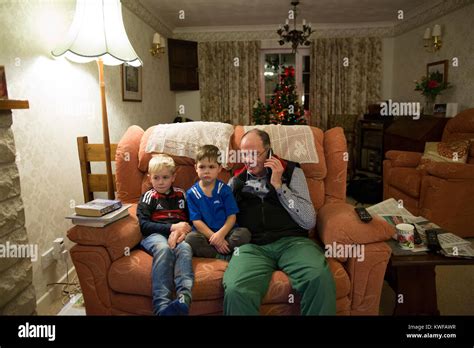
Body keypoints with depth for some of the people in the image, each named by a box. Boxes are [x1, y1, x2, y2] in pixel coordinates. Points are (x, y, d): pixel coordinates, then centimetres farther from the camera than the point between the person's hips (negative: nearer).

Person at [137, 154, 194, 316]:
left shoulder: (181, 194, 19)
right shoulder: (148, 197, 11)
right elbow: (144, 226, -1)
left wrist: (181, 231, -11)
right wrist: (172, 227, -12)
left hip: (178, 234, 2)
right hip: (155, 235, -2)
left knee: (185, 248, -34)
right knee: (164, 249, -37)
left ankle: (184, 298, -55)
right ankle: (162, 305, -49)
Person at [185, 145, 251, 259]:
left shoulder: (224, 189, 1)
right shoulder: (192, 193, 1)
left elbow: (232, 216, -3)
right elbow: (196, 221, -4)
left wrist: (221, 234, -20)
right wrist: (213, 237, -16)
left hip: (225, 231, 1)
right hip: (205, 233, 0)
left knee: (244, 233, -26)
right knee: (191, 238, -31)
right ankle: (226, 257, -25)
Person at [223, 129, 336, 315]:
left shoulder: (291, 171, 11)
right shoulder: (237, 180, 17)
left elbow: (308, 222, 0)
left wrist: (278, 185, -4)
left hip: (291, 241, 0)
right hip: (252, 245, 0)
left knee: (320, 278, -33)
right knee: (235, 291, -33)